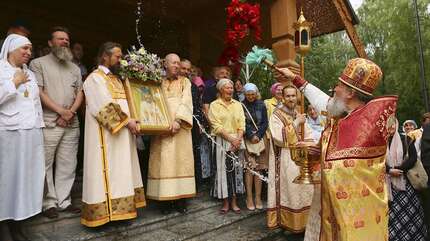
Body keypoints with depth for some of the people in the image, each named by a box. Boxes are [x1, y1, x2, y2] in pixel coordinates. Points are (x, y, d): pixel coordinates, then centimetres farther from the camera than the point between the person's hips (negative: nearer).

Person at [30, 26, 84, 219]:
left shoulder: (74, 68, 18)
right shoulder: (39, 63, 4)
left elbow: (80, 93, 11)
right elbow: (39, 92, -6)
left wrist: (71, 112, -5)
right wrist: (61, 111, -11)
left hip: (71, 124, 4)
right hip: (48, 123, -4)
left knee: (67, 165, 6)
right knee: (46, 164, 0)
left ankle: (64, 201, 15)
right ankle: (49, 203, 11)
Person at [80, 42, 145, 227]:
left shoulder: (115, 78, 19)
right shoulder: (95, 78, -8)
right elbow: (107, 106, -18)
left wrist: (131, 121, 6)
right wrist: (127, 120, -17)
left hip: (121, 132, 9)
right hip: (106, 135, -9)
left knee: (120, 171, 11)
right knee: (108, 172, -4)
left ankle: (118, 208, 20)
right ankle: (104, 211, 5)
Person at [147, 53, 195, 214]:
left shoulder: (184, 82, 12)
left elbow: (185, 102, -3)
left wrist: (178, 120, -17)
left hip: (180, 128, 0)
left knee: (180, 161, 0)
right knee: (163, 162, -2)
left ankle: (180, 199, 7)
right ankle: (165, 199, 6)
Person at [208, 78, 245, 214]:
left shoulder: (237, 104, 11)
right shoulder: (214, 105, 0)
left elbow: (242, 124, 4)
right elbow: (217, 126, -9)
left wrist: (238, 139, -10)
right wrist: (231, 139, -14)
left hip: (237, 142, 3)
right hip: (221, 142, -3)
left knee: (236, 170, 5)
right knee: (223, 171, 0)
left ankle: (234, 202, 15)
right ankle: (225, 202, 12)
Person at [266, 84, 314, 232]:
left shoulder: (299, 115, 14)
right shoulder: (276, 115, -6)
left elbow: (309, 136, 16)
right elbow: (279, 138, -20)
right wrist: (296, 123, -16)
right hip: (285, 160, -6)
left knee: (304, 190, 10)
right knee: (288, 190, -2)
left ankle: (302, 220, 25)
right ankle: (287, 221, 13)